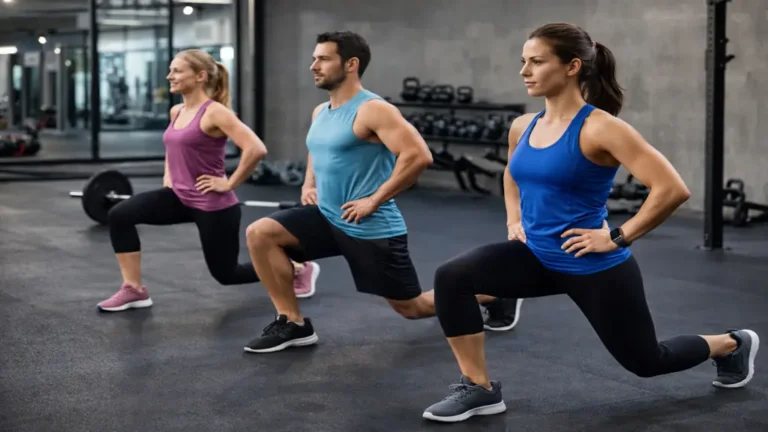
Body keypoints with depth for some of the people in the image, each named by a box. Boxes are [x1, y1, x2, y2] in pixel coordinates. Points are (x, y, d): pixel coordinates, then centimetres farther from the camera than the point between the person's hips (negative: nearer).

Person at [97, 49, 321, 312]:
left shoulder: (215, 112, -18)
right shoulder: (176, 112, 7)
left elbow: (256, 149, -29)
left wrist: (229, 184, -21)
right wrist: (169, 175, 17)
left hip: (213, 205, -8)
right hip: (180, 198, 8)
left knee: (226, 274, 8)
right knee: (120, 215, -9)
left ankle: (300, 269, 28)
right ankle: (134, 290, 0)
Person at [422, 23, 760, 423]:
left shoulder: (599, 128, -20)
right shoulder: (523, 127, 1)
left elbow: (672, 190, -25)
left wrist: (617, 238, -20)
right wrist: (514, 221, 11)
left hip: (594, 267, -6)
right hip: (537, 258, 6)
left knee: (646, 361, 14)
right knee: (451, 277, -17)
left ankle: (733, 344, 44)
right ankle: (479, 389, -5)